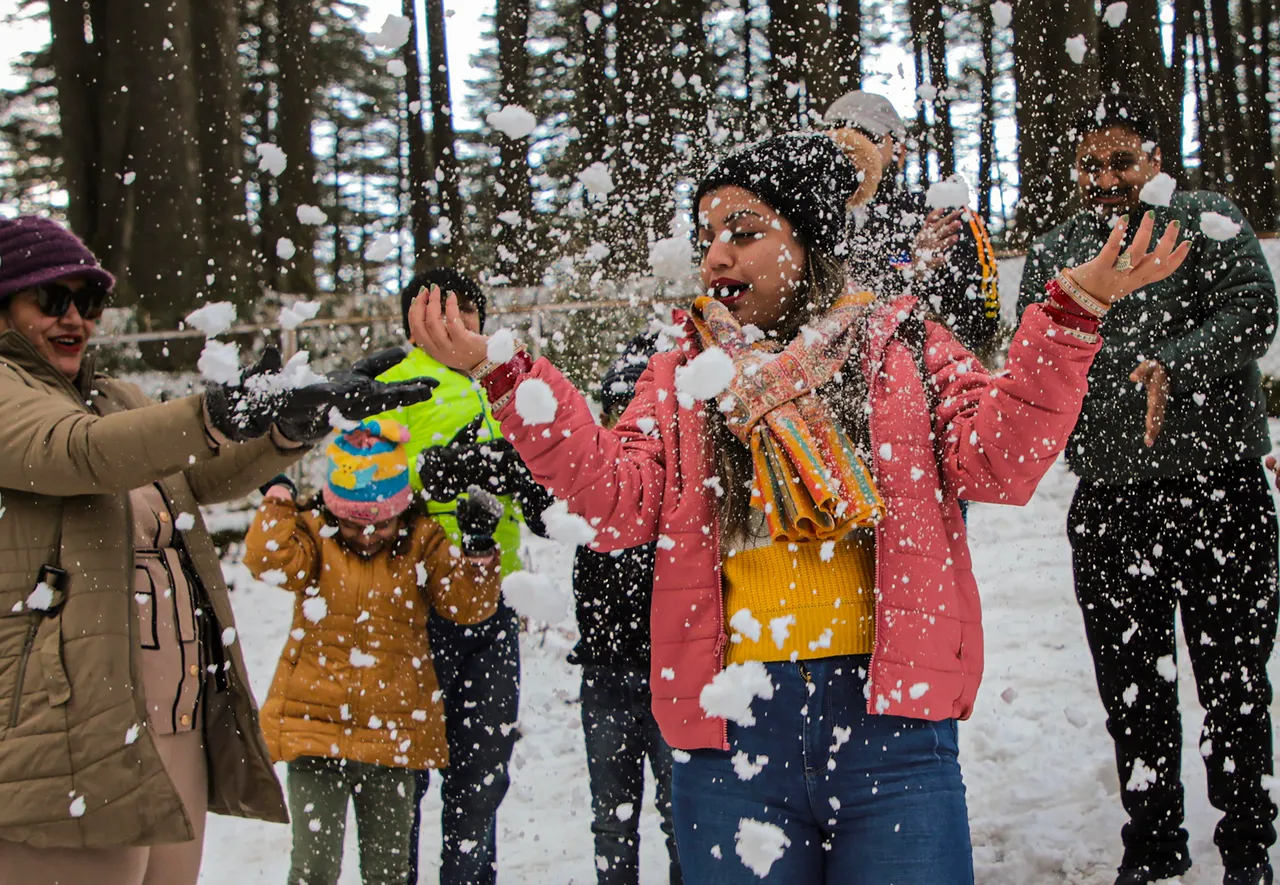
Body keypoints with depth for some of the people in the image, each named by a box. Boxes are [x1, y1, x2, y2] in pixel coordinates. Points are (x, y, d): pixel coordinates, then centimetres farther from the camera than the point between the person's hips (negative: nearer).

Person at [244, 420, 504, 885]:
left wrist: (477, 548, -17)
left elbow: (468, 604, -3)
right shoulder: (313, 533, -1)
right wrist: (279, 497, -21)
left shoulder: (421, 541, 2)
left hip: (394, 735, 2)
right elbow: (268, 559, -19)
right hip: (314, 723, -1)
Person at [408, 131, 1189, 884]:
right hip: (731, 727, 2)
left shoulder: (903, 348, 9)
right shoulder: (681, 380, 13)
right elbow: (620, 498, -2)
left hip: (889, 720, -1)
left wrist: (1071, 315, -14)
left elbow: (1000, 460, -3)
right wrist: (505, 377, -10)